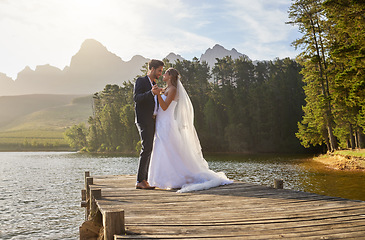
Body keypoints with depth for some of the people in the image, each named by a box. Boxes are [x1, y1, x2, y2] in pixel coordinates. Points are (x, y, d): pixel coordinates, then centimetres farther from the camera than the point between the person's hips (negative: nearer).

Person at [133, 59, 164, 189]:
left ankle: (144, 180, 10)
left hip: (152, 120, 9)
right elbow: (136, 98, -17)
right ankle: (140, 181, -11)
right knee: (146, 148, -14)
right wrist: (151, 93, -30)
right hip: (144, 120, -9)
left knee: (148, 150, 6)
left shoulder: (154, 84, 23)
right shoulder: (140, 81, -2)